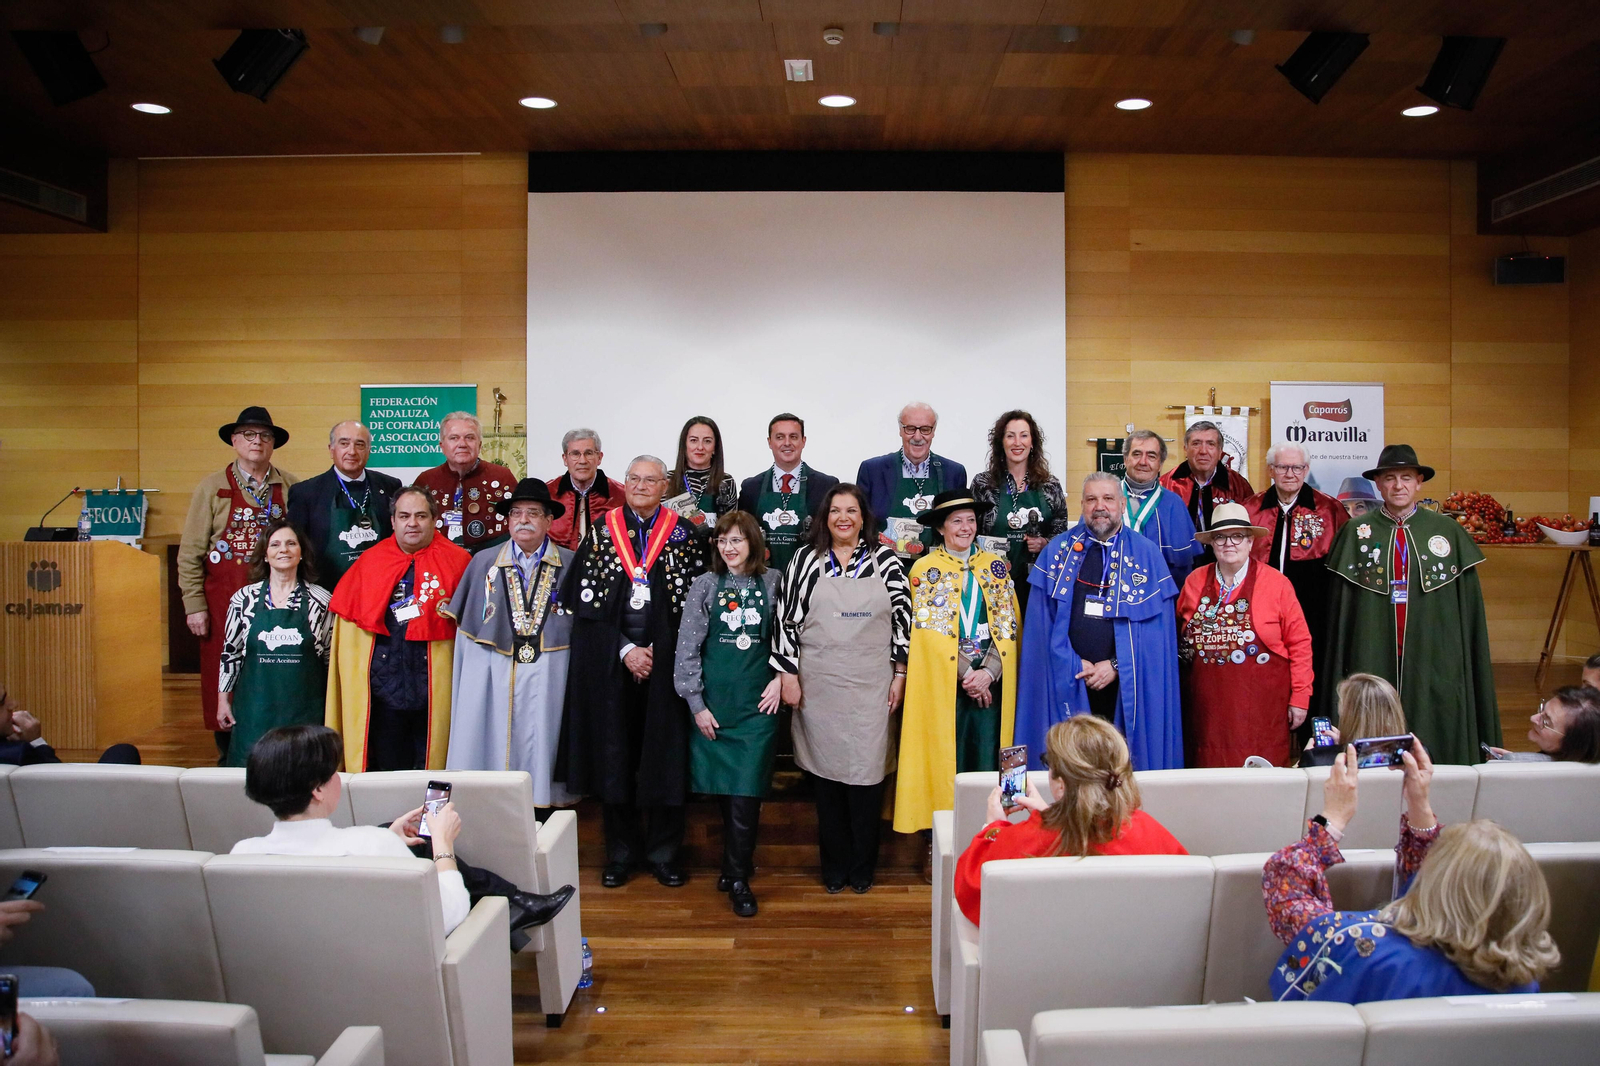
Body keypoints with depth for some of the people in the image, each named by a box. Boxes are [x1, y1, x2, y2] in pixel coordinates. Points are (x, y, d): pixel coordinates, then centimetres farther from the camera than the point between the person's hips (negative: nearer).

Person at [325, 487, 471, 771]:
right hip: (383, 681, 2)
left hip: (435, 682, -2)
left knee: (433, 765, 4)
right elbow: (346, 614, 11)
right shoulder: (370, 561, 9)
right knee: (387, 768, 9)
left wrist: (457, 613, -8)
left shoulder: (457, 560, 3)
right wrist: (353, 678, 7)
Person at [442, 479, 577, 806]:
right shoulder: (483, 562, 11)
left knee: (541, 752, 0)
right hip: (492, 679, 2)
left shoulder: (570, 565, 6)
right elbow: (465, 625, 11)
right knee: (493, 749, 1)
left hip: (549, 679, -1)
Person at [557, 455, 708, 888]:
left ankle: (664, 853, 16)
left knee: (666, 756, 3)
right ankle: (621, 853, 19)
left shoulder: (684, 535, 2)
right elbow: (585, 601, 0)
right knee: (614, 755, 6)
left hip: (666, 661, -1)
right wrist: (625, 650, -9)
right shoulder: (602, 532, 5)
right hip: (609, 662, 1)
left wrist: (656, 650, -8)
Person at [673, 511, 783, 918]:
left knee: (746, 792, -6)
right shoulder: (705, 585, 2)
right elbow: (688, 648, 1)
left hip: (758, 701, -1)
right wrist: (696, 704, -3)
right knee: (723, 789, 6)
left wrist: (779, 678, -3)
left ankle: (738, 879, 6)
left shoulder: (772, 582, 2)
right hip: (714, 701, 1)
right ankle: (736, 863, 25)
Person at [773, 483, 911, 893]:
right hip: (818, 686, 0)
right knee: (825, 772, 6)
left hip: (870, 686, 0)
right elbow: (787, 617, 2)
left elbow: (902, 617, 5)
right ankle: (835, 865, 21)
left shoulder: (884, 559, 4)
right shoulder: (806, 559, 3)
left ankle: (863, 866, 19)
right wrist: (788, 674, -2)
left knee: (866, 772, 2)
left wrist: (900, 674, 1)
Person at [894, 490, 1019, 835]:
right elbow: (930, 629, -6)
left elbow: (1008, 624, 5)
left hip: (991, 681, 3)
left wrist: (988, 672, -9)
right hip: (943, 683, -2)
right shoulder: (926, 569, 2)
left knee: (988, 761, 3)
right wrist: (968, 675, -12)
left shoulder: (995, 566, 11)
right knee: (946, 763, 0)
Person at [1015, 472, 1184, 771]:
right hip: (1066, 682, 0)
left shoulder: (1147, 554, 6)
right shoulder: (1057, 550, 7)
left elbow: (1157, 623, 1)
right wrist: (1074, 664, -7)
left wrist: (1117, 666, -8)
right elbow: (1041, 619, 3)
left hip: (1126, 686, 0)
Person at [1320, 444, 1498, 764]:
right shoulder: (1356, 533, 4)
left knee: (1436, 744, 5)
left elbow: (1468, 607, 6)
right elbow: (1340, 608, 3)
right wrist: (1338, 673, 0)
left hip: (1434, 663, 1)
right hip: (1373, 661, -1)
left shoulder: (1449, 532, 6)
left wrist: (1473, 665, 1)